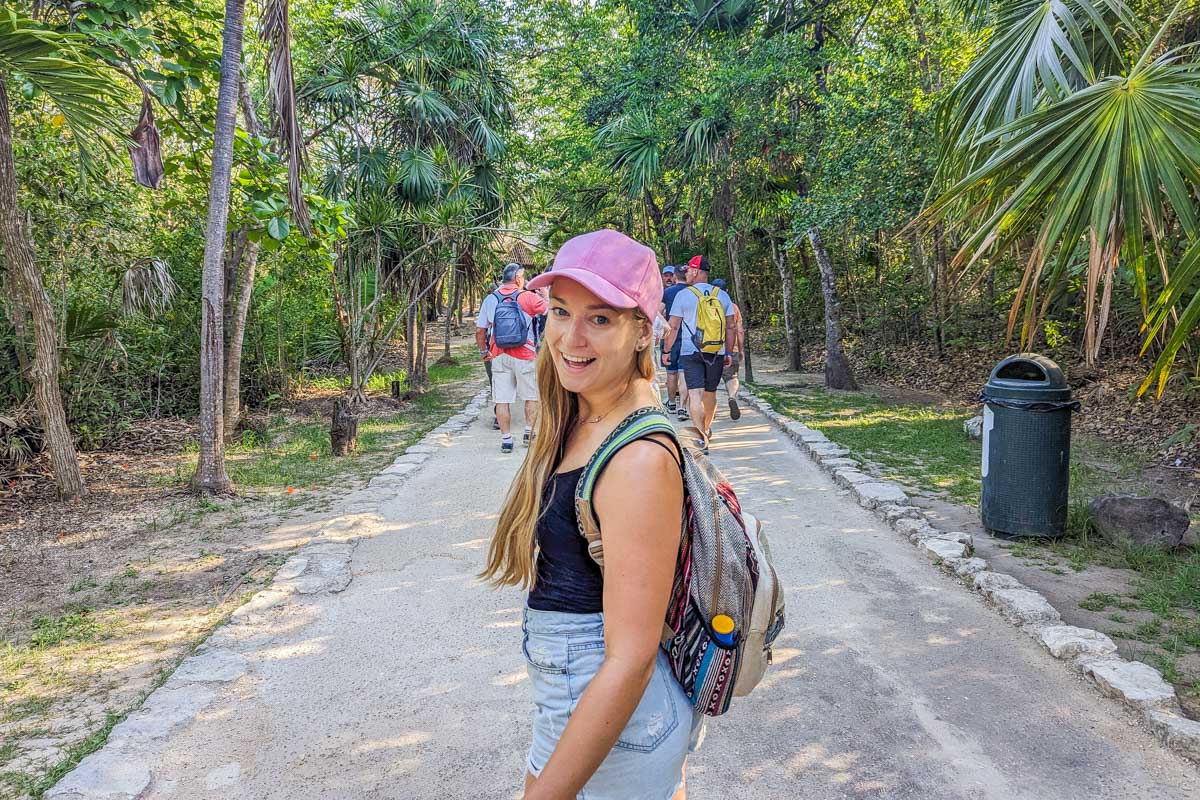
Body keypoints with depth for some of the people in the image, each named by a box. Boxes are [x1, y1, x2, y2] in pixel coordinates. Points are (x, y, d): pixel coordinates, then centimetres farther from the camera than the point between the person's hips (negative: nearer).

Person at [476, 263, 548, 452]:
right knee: (532, 396, 15)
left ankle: (506, 440, 6)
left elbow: (480, 330, 7)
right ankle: (529, 432, 17)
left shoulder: (490, 299, 5)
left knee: (502, 399, 4)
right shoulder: (527, 297, -5)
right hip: (525, 355, -2)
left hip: (499, 356, 3)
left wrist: (483, 351, 20)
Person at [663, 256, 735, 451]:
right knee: (710, 392, 18)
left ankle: (701, 439, -17)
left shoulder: (683, 295, -3)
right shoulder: (722, 295, 7)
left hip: (691, 353, -4)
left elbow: (673, 327, -2)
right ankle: (707, 429, 37)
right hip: (717, 353, 4)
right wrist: (729, 354, 14)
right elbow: (730, 327, 8)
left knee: (695, 394, -7)